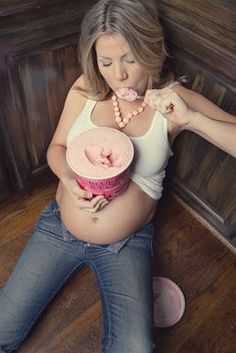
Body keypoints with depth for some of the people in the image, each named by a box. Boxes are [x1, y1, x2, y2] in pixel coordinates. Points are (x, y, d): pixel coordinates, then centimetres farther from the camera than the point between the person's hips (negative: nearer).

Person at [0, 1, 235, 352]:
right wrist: (69, 179, -17)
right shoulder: (85, 90, -5)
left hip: (127, 244, -1)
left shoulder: (174, 99, -10)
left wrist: (190, 118, -29)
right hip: (59, 227, 2)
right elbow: (56, 147, 5)